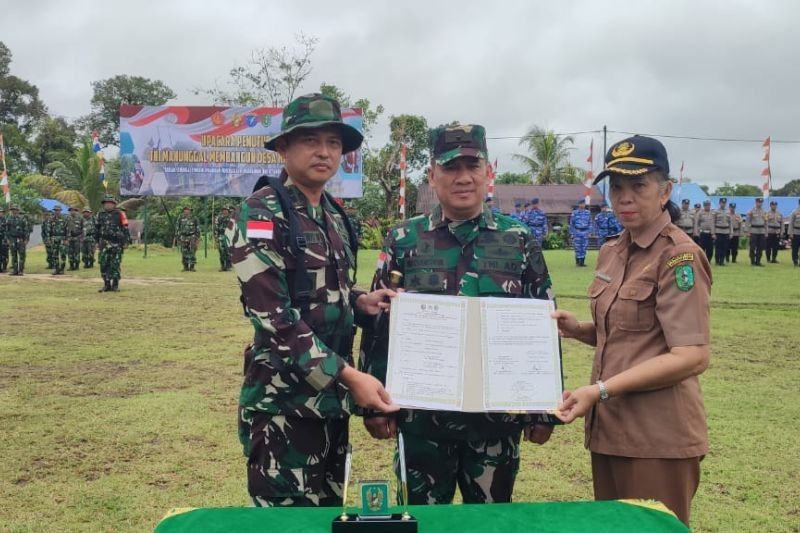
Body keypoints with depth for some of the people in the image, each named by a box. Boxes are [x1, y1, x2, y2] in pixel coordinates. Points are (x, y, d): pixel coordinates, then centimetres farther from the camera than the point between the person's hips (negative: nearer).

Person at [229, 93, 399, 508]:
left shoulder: (335, 217, 11)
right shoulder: (261, 214, -13)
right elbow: (273, 314, -22)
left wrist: (361, 302, 0)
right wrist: (348, 375, -24)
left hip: (332, 396, 8)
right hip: (284, 401, -8)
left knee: (329, 513, 18)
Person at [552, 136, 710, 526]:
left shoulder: (679, 256, -14)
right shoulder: (611, 253, 10)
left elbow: (692, 356, -21)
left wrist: (601, 390, -25)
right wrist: (579, 330, 1)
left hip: (658, 438, -8)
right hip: (608, 428, 8)